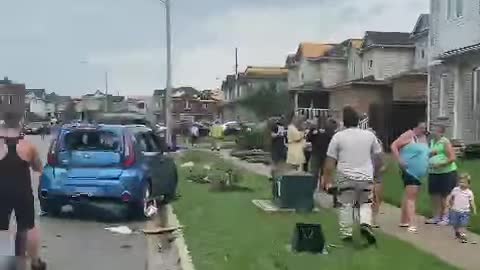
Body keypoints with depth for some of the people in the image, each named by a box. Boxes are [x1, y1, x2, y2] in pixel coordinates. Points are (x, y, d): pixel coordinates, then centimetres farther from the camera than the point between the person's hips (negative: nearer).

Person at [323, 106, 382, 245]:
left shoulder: (338, 136, -3)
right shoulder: (369, 135, 5)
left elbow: (330, 162, -4)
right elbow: (378, 155, 14)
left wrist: (327, 180, 3)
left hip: (345, 177, -2)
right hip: (366, 177, 2)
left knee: (345, 205, 7)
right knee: (365, 203, 16)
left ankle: (346, 233, 9)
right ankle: (365, 224, -7)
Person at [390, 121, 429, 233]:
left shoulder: (424, 138, 15)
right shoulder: (409, 135, -10)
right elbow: (393, 146, -15)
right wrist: (399, 160, -21)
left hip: (418, 173, 9)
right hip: (409, 171, -9)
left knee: (409, 196, 15)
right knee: (411, 197, -13)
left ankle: (403, 221, 25)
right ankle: (412, 224, -15)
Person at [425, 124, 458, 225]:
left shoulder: (445, 142, -11)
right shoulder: (431, 142, 10)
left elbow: (453, 158, -16)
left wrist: (440, 164, -22)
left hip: (447, 172, -7)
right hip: (434, 172, 7)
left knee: (445, 196, 0)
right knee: (434, 195, 10)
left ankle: (446, 218, 10)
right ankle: (436, 217, 21)